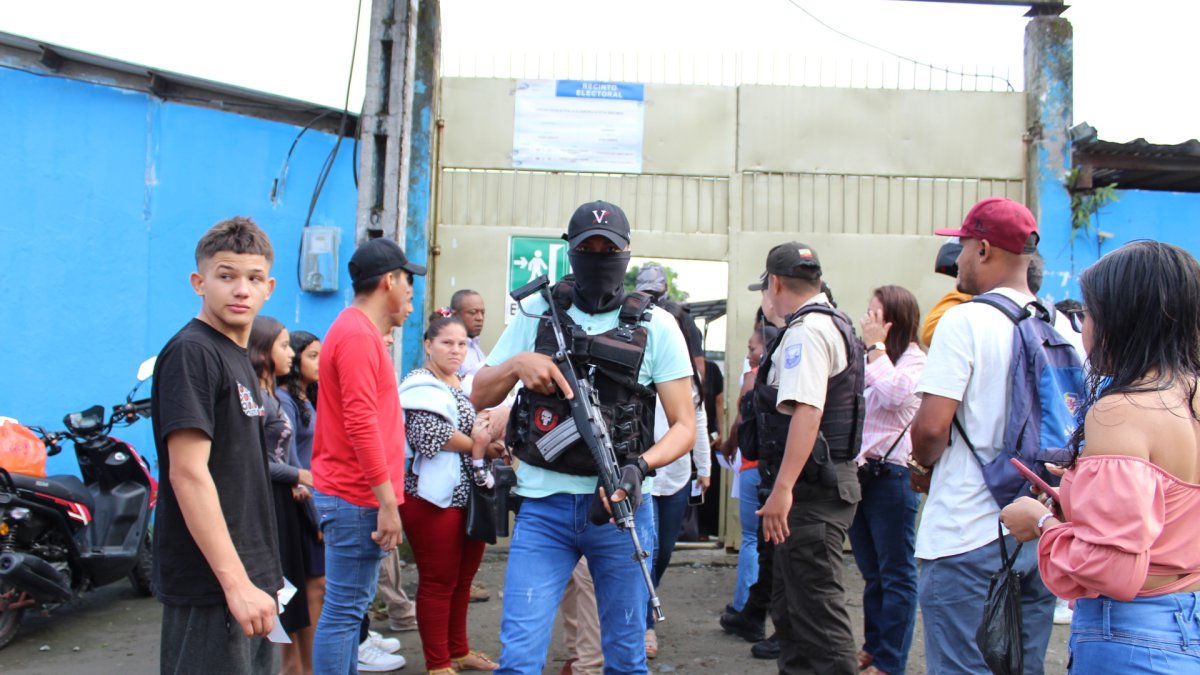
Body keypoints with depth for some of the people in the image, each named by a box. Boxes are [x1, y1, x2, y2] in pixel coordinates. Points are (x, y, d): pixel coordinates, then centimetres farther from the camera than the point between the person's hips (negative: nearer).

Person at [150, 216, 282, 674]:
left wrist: (261, 574, 18)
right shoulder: (191, 352, -14)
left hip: (248, 580, 9)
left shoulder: (240, 359, 13)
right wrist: (236, 581, -23)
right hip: (211, 585, -9)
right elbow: (188, 473, -20)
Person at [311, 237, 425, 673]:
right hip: (357, 498, -10)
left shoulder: (360, 331, 17)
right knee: (344, 610, -5)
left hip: (353, 495, 10)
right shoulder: (358, 334, -16)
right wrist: (387, 502, -21)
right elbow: (361, 423, -22)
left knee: (352, 606, 16)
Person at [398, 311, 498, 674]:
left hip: (468, 494, 8)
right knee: (438, 582, -1)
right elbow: (431, 434, -24)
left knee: (462, 579, 16)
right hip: (435, 498, -8)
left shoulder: (465, 384, 17)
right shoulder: (422, 385, -9)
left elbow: (480, 430, 26)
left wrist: (483, 447, 3)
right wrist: (474, 445, -10)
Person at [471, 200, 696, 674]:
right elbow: (479, 397, 9)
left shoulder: (656, 326, 0)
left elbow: (684, 426, -2)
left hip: (619, 506, 0)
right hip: (544, 508, 1)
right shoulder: (537, 313, 5)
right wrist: (516, 364, -12)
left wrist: (640, 466, -21)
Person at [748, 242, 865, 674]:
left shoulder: (806, 330, -15)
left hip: (811, 490, -11)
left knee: (817, 608, -9)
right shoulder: (833, 324, 18)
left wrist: (783, 489, -30)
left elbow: (806, 411, -27)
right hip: (826, 480, 11)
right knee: (790, 603, 19)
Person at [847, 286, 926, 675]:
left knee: (896, 574, 1)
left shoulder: (914, 360, -7)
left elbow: (893, 392, -27)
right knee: (871, 573, 17)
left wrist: (876, 345, -15)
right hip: (858, 474, 8)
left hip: (891, 476, -8)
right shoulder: (867, 360, 15)